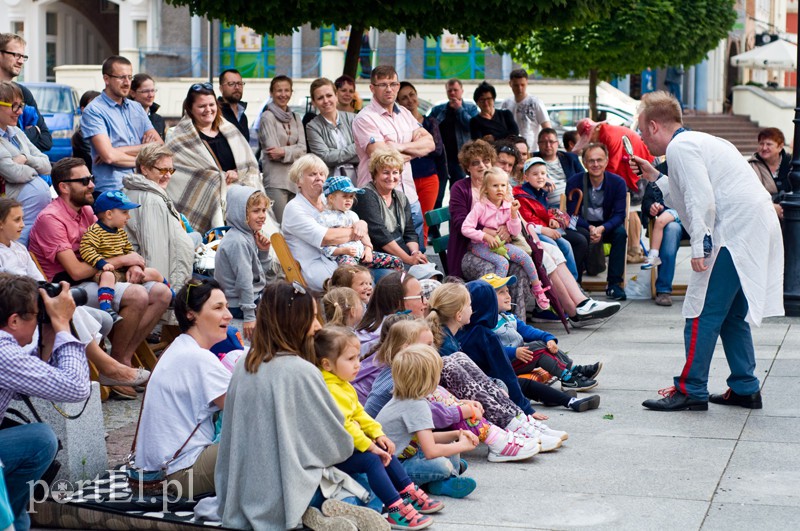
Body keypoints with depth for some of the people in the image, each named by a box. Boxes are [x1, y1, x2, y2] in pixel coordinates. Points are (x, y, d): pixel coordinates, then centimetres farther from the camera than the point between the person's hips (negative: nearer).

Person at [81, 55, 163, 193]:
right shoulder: (93, 111, -2)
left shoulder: (137, 108, 19)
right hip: (112, 190, -5)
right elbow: (109, 156, -12)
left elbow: (159, 145, 8)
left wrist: (120, 151, -5)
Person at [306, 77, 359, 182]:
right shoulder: (313, 127, 1)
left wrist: (338, 158, -12)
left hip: (355, 179, 2)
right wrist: (355, 147, -6)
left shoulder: (351, 118, 7)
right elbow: (325, 158, -8)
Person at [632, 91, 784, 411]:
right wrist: (655, 178, 29)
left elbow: (702, 199, -19)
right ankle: (745, 389, 19)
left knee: (703, 312, -5)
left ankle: (691, 390, -2)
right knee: (732, 313, 16)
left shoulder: (679, 147, -8)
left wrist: (700, 246, -20)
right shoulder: (697, 142, 22)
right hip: (757, 229, 10)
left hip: (735, 232, -10)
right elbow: (692, 196, 26)